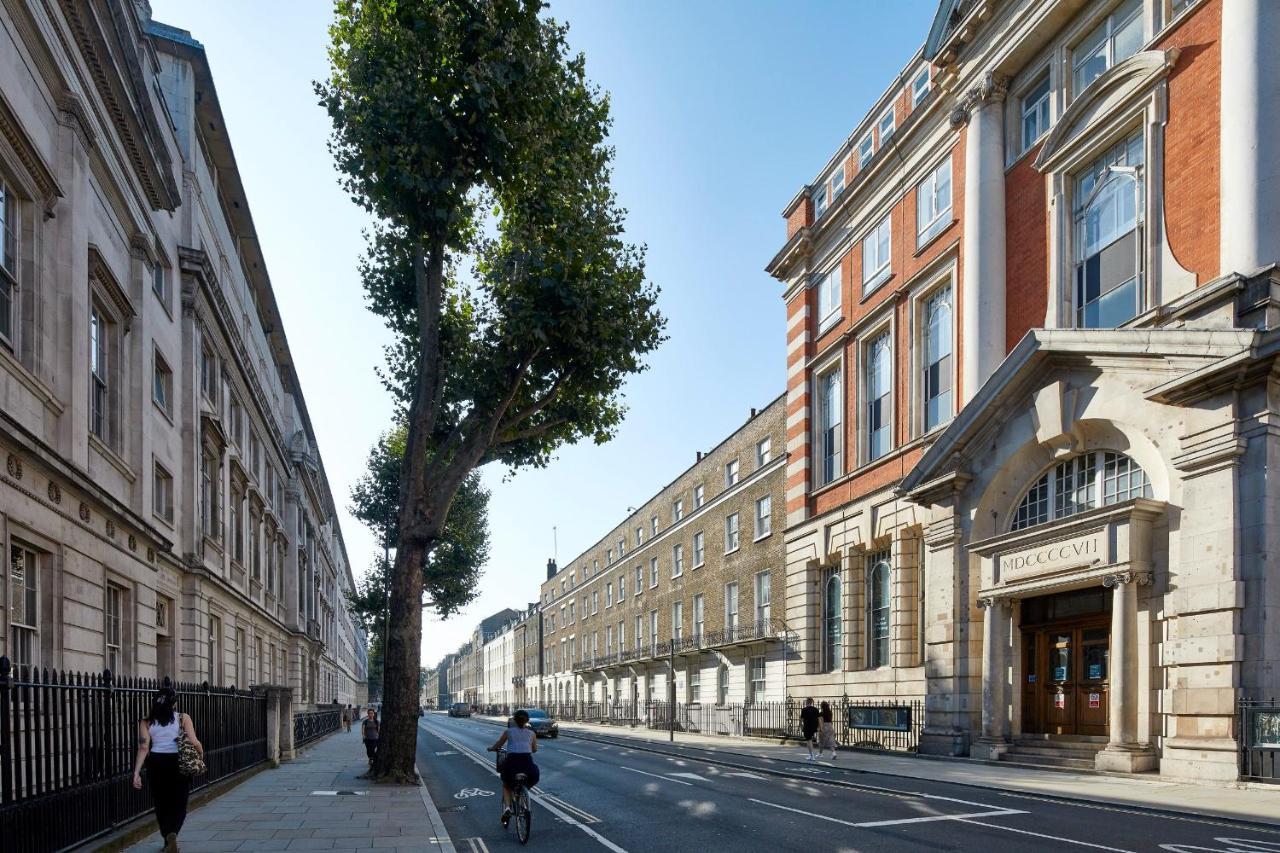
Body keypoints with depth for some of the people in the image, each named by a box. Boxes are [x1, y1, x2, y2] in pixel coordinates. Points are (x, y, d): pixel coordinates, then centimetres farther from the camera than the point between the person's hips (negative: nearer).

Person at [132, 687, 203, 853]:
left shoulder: (146, 721, 1)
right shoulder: (183, 719, -4)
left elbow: (143, 748, -7)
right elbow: (194, 742, -10)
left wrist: (136, 773, -8)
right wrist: (201, 753, 10)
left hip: (156, 764, 2)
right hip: (178, 764, -2)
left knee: (161, 805, 17)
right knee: (179, 805, 7)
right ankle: (173, 833, -20)